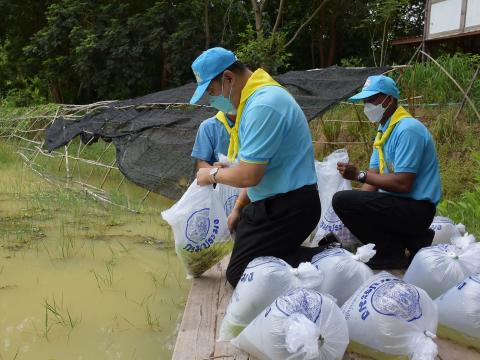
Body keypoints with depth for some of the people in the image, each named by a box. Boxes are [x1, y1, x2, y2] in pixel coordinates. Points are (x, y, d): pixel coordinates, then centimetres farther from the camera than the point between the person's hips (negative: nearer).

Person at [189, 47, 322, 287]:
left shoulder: (263, 106, -24)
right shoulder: (259, 97, 11)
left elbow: (248, 176, -25)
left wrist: (213, 174, -6)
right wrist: (238, 208, 17)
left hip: (286, 209, -10)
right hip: (276, 203, 10)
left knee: (238, 275, -4)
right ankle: (326, 254, 11)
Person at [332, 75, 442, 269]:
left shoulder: (407, 130, -17)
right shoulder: (384, 129, 14)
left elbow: (403, 184, -24)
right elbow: (374, 175, 12)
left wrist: (359, 175, -17)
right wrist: (354, 207, -3)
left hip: (416, 208, -10)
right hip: (398, 202, 10)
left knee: (342, 200, -22)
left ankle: (391, 255, -8)